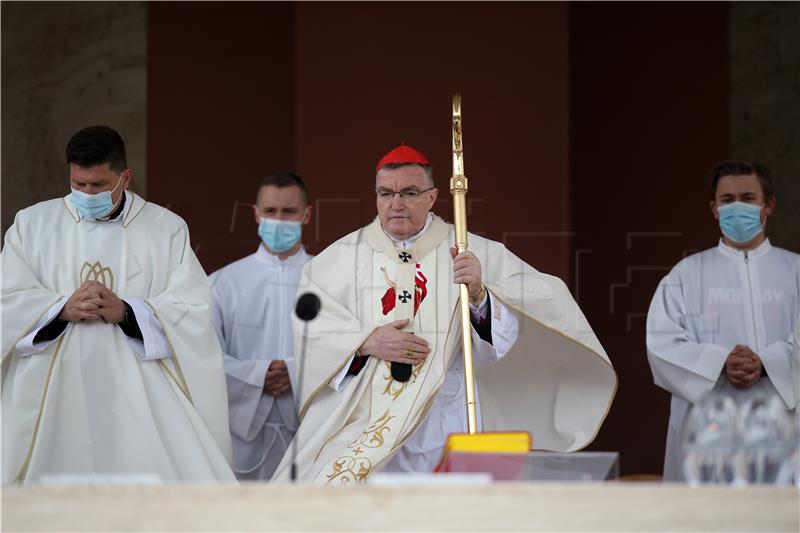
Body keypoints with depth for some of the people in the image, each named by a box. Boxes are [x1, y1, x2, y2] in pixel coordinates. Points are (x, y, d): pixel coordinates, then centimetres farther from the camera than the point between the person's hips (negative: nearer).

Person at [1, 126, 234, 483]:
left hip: (139, 397, -1)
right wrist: (63, 309, -16)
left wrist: (124, 311, -16)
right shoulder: (33, 224, 12)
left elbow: (193, 309, -2)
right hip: (53, 398, 1)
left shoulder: (167, 228, 9)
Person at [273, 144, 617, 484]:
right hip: (362, 428, 1)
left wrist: (479, 294, -21)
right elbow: (307, 324, -1)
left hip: (445, 429, 0)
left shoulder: (474, 253, 6)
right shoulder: (342, 257, 9)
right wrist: (366, 341, -14)